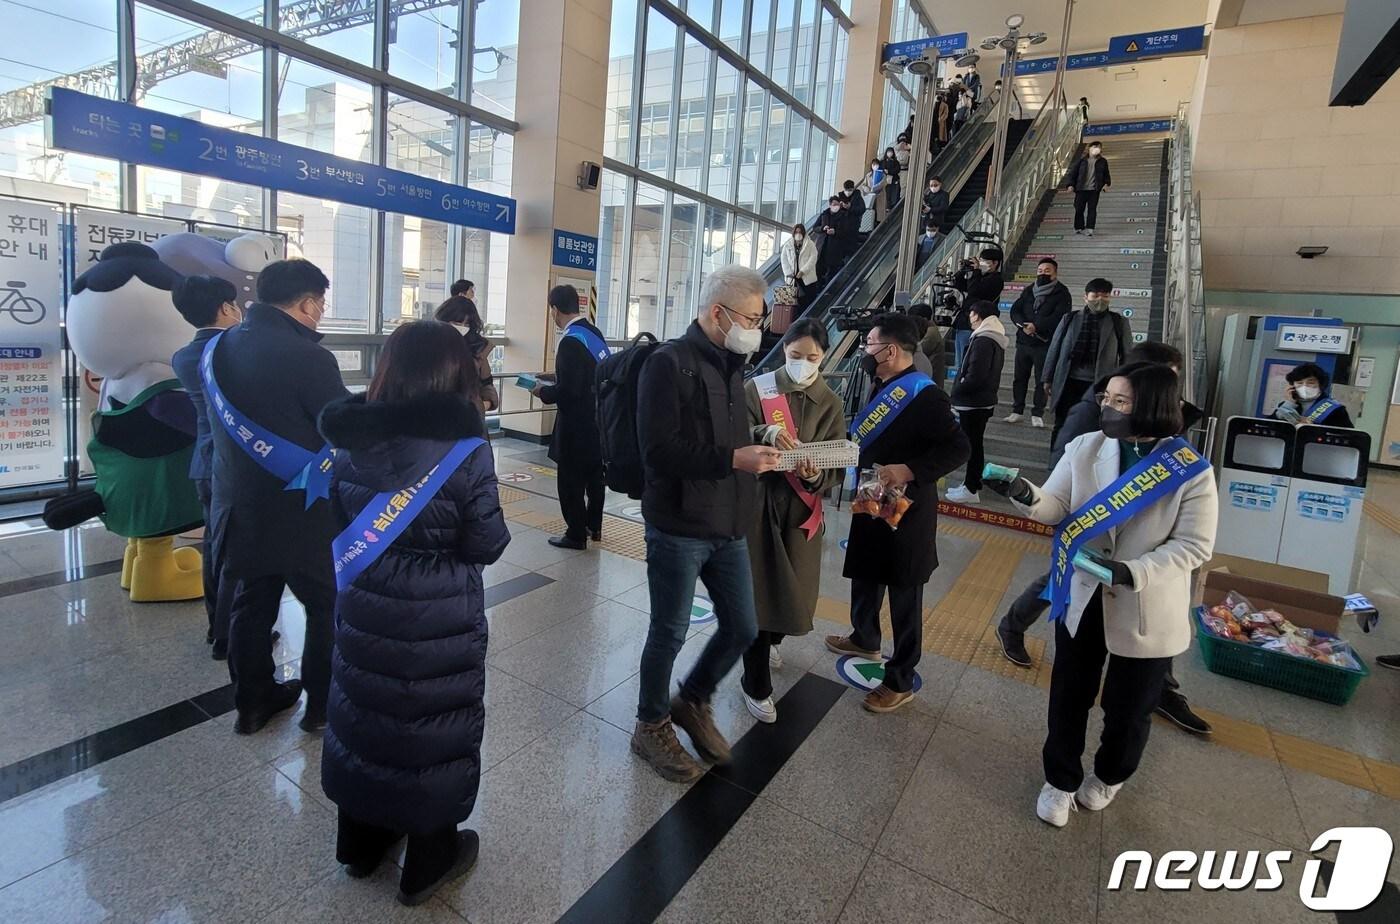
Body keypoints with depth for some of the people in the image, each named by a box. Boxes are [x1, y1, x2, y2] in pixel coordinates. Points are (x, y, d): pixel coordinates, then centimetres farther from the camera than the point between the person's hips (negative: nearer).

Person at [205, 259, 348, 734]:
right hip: (301, 512, -7)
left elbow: (227, 422, 12)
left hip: (240, 506, 7)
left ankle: (253, 701, 32)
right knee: (328, 605, 10)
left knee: (252, 603, 18)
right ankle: (323, 703, 21)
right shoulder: (307, 356, -22)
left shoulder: (218, 348, 3)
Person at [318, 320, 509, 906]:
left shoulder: (352, 441, -5)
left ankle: (360, 843, 44)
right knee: (434, 726, 13)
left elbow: (340, 519, 7)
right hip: (439, 622, -5)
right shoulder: (466, 448, -20)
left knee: (364, 712, 22)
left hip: (364, 610, 5)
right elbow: (487, 545, -16)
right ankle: (429, 860, 33)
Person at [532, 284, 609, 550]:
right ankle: (593, 525, 32)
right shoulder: (595, 333, 5)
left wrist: (543, 391, -7)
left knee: (571, 481, 4)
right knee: (595, 476, 18)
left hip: (577, 425, -9)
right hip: (599, 419, 9)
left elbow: (567, 391, -24)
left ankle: (576, 534, 13)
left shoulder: (571, 341, -21)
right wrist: (553, 385, 16)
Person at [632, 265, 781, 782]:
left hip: (728, 527, 8)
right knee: (669, 633, 8)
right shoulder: (669, 362, -14)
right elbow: (659, 452, -22)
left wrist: (760, 453, 4)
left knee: (742, 630, 15)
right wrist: (734, 459, -25)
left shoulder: (730, 366, 12)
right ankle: (651, 728, 31)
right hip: (678, 528, -8)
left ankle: (692, 703, 39)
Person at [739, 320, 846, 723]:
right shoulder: (757, 389, -5)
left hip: (802, 508, 3)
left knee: (794, 590, 13)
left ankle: (769, 642, 47)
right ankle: (756, 685, 17)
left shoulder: (830, 404, 3)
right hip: (757, 503, -3)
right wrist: (765, 434, -32)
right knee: (759, 591, 0)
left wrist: (816, 477, -23)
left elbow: (837, 467, -1)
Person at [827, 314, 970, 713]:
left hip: (906, 511, -9)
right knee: (864, 576, 23)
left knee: (904, 595, 5)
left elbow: (958, 448, -25)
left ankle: (900, 682, 19)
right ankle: (864, 639, 47)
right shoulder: (881, 388, 8)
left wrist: (909, 471, -31)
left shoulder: (924, 395, -20)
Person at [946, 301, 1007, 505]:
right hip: (984, 401, 10)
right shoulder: (995, 339, 13)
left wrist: (956, 392, -11)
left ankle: (971, 489, 3)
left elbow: (975, 376, -25)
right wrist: (960, 390, 12)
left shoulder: (983, 341, -19)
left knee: (972, 445, -3)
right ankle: (971, 483, 26)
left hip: (973, 403, -10)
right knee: (974, 444, 17)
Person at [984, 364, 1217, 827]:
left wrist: (1132, 573, -27)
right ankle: (1060, 779, 37)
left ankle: (1110, 776, 47)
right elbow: (1056, 506, -7)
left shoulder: (1191, 471, -14)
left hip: (1146, 610, -2)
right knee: (1069, 696, 15)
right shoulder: (1084, 448, -6)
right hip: (1081, 597, 2)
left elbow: (1193, 545, -13)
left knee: (1128, 707, 17)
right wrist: (1027, 495, -30)